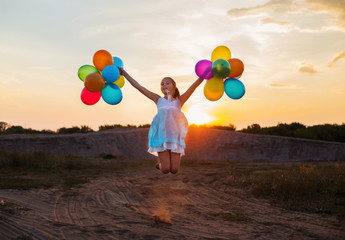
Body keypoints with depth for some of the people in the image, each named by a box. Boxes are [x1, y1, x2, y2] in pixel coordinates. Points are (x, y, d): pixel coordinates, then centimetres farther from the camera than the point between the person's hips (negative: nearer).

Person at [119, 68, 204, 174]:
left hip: (175, 135, 0)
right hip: (162, 134, 0)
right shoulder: (159, 100, 7)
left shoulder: (179, 101, 6)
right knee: (165, 169, -7)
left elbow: (195, 85, -1)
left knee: (174, 170, -4)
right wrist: (124, 73, 8)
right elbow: (138, 86, 7)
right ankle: (161, 160, 27)